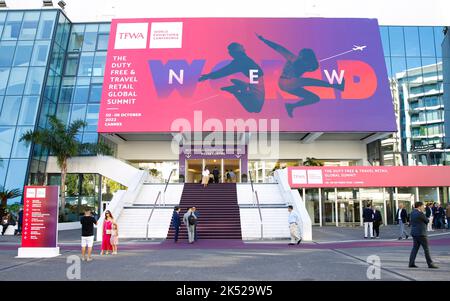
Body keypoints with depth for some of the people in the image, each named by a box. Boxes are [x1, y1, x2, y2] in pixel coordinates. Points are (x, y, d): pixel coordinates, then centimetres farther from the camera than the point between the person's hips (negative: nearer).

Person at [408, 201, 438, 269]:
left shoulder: (412, 213, 10)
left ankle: (411, 263, 10)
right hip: (420, 233, -9)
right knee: (426, 249, 1)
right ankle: (430, 264, 8)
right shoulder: (420, 214, -17)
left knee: (415, 248, 10)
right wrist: (428, 219, 17)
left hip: (414, 233, 9)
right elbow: (427, 221, -6)